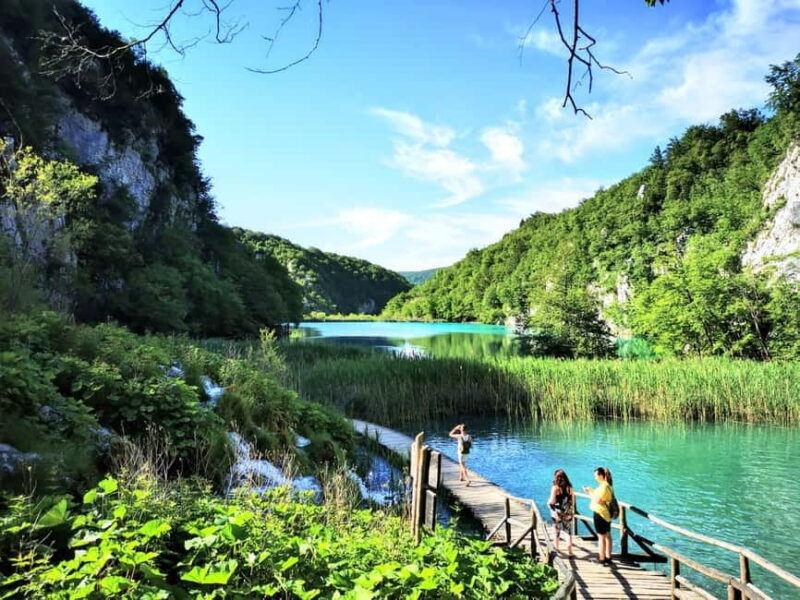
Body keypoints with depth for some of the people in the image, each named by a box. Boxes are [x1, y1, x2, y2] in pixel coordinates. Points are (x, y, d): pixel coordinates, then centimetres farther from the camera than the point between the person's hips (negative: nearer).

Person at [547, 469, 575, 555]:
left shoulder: (555, 488, -16)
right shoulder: (570, 488, -5)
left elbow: (552, 502, -15)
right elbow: (573, 501, 1)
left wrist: (548, 503, 6)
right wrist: (572, 512, 15)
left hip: (557, 514, -2)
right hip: (568, 514, 2)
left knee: (557, 531, 15)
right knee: (569, 532, 11)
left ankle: (556, 547, 31)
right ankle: (569, 550, 8)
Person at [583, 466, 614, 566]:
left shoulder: (604, 486, -23)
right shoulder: (607, 485, 8)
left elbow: (598, 500, -25)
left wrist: (590, 492, -11)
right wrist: (591, 491, 9)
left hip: (600, 514, -10)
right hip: (607, 514, 10)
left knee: (601, 537, 0)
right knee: (607, 536, 17)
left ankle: (602, 559, 7)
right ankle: (608, 557, 27)